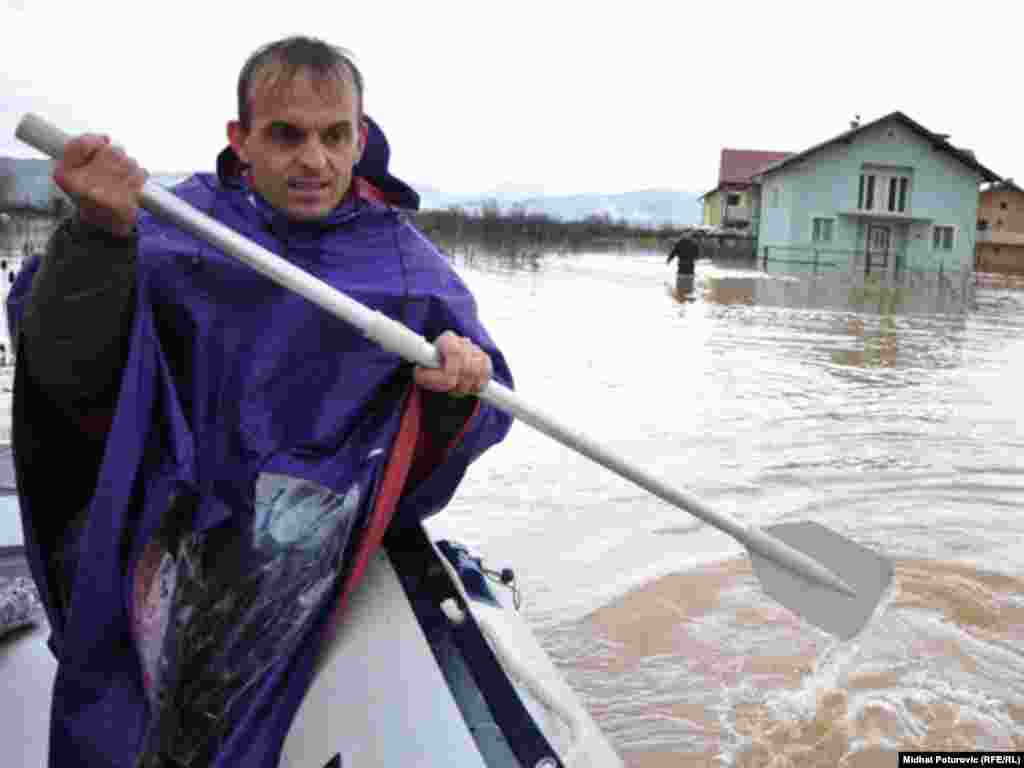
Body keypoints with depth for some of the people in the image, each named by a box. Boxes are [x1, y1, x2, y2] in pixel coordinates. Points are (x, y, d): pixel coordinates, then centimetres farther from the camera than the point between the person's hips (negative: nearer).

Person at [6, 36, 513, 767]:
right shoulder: (175, 222, 6)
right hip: (183, 481, 0)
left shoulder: (404, 260, 8)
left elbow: (463, 430, 5)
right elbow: (66, 369, -5)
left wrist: (460, 384, -19)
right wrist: (100, 232, -22)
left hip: (324, 493, 0)